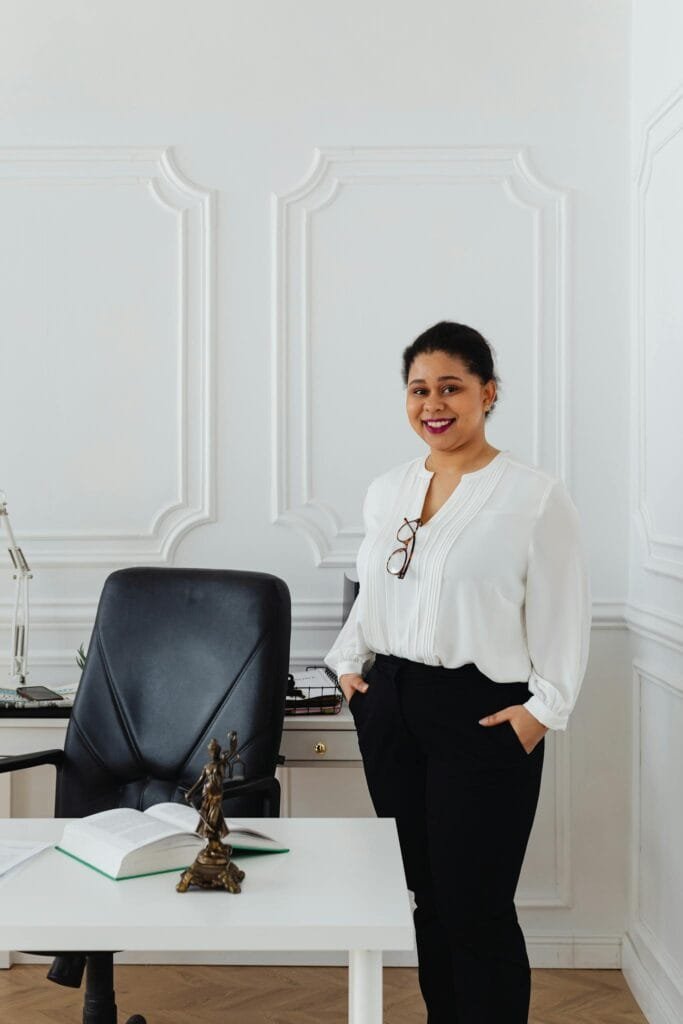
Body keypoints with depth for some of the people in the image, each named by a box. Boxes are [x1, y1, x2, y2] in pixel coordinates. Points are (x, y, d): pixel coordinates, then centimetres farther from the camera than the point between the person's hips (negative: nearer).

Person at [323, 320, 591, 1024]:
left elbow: (563, 616, -8)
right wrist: (350, 662, 9)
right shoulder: (386, 492, 10)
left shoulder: (534, 496, -7)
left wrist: (544, 707, -14)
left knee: (475, 908, -3)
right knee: (424, 896, 15)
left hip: (483, 717, -6)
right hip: (389, 708, 6)